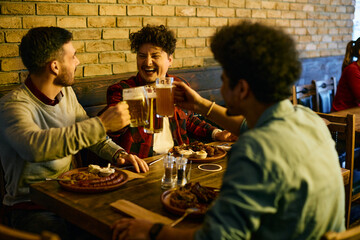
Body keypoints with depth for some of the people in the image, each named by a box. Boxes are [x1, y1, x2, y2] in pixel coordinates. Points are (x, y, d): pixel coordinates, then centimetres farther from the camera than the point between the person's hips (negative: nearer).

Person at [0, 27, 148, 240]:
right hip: (31, 209, -6)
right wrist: (102, 124, -37)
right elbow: (35, 146, -40)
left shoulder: (66, 92, 7)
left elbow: (88, 133, 17)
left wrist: (118, 153, -4)